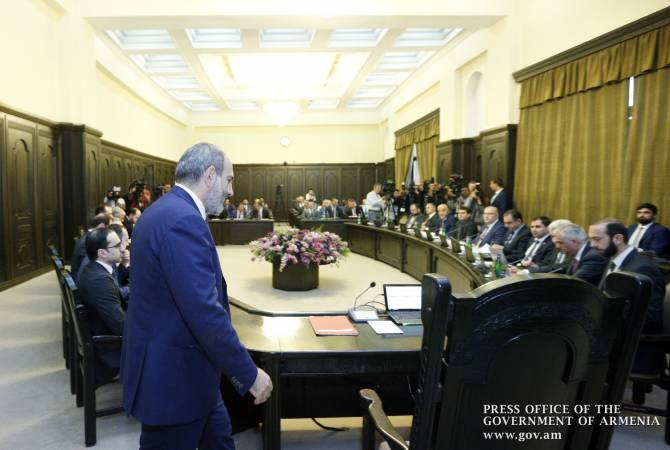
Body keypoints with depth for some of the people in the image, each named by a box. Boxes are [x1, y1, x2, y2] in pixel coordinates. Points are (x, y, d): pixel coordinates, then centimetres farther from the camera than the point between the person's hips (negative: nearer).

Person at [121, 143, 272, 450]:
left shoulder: (166, 211, 8)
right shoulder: (183, 220, -25)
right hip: (173, 373, -10)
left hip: (175, 364, 10)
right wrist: (249, 374, -20)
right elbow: (204, 311, -30)